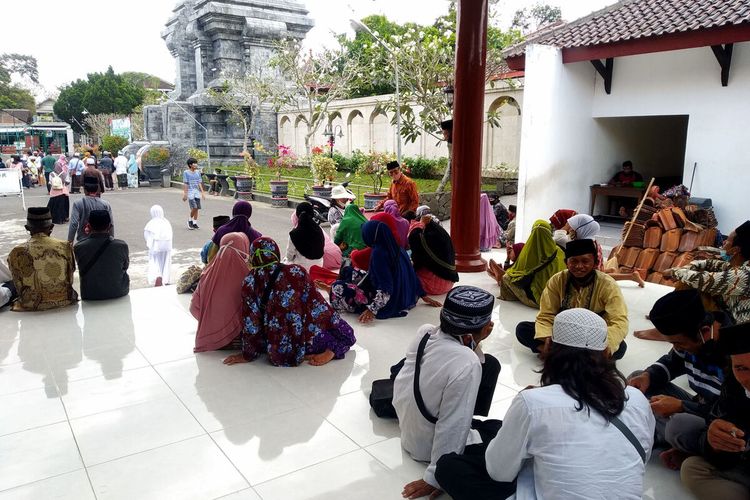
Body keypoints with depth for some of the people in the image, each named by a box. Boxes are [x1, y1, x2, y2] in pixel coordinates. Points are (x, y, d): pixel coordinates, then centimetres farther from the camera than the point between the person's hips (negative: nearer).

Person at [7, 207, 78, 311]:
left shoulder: (17, 253, -9)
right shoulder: (65, 247, -7)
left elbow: (19, 287, 0)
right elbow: (70, 280, 4)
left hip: (32, 306, -1)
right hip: (64, 302, 1)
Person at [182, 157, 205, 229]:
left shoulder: (198, 172, 10)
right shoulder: (186, 173, -4)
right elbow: (185, 184, -5)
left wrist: (202, 193, 9)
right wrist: (185, 194, -9)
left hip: (197, 192, 5)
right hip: (190, 192, -5)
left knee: (197, 208, 3)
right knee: (194, 208, -13)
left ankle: (195, 223, 13)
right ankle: (190, 220, 11)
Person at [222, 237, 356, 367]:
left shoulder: (251, 281, -3)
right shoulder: (295, 271, -3)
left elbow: (251, 321, -3)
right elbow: (318, 305, 1)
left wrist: (247, 355, 8)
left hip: (276, 352, 2)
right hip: (306, 343, -1)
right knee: (345, 332, 20)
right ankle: (330, 350, -5)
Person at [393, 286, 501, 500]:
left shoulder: (424, 332, -14)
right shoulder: (466, 364, -35)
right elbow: (451, 430, -28)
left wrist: (474, 345, -12)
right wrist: (435, 478, -17)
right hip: (429, 446, -7)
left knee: (489, 364, 11)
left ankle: (474, 425, 27)